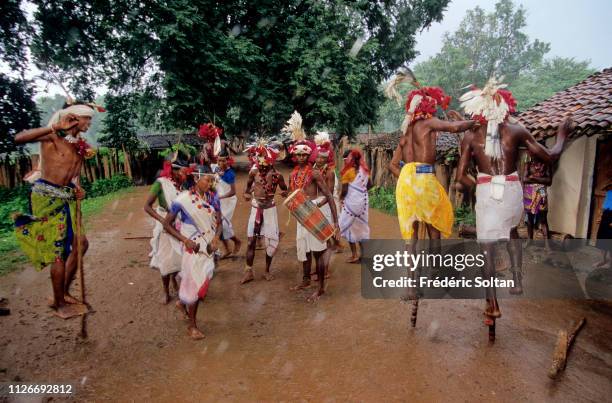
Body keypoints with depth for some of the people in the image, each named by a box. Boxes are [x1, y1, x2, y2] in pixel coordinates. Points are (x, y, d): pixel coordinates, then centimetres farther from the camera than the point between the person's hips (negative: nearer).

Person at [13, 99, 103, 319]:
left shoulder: (79, 144, 10)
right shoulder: (52, 136, -11)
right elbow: (19, 138, -28)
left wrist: (78, 189, -1)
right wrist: (55, 127, -27)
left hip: (65, 198, 8)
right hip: (47, 197, -8)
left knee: (81, 243, 12)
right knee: (59, 251, -3)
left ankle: (64, 292, 28)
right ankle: (59, 304, 12)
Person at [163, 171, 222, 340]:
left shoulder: (213, 198, -2)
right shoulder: (183, 199, -15)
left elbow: (219, 223, 6)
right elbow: (167, 224, -7)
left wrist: (216, 238, -13)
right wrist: (185, 240, -17)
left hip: (209, 246, 5)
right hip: (192, 247, -5)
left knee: (202, 282, 16)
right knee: (195, 283, 3)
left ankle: (183, 302, 47)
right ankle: (192, 326, 22)